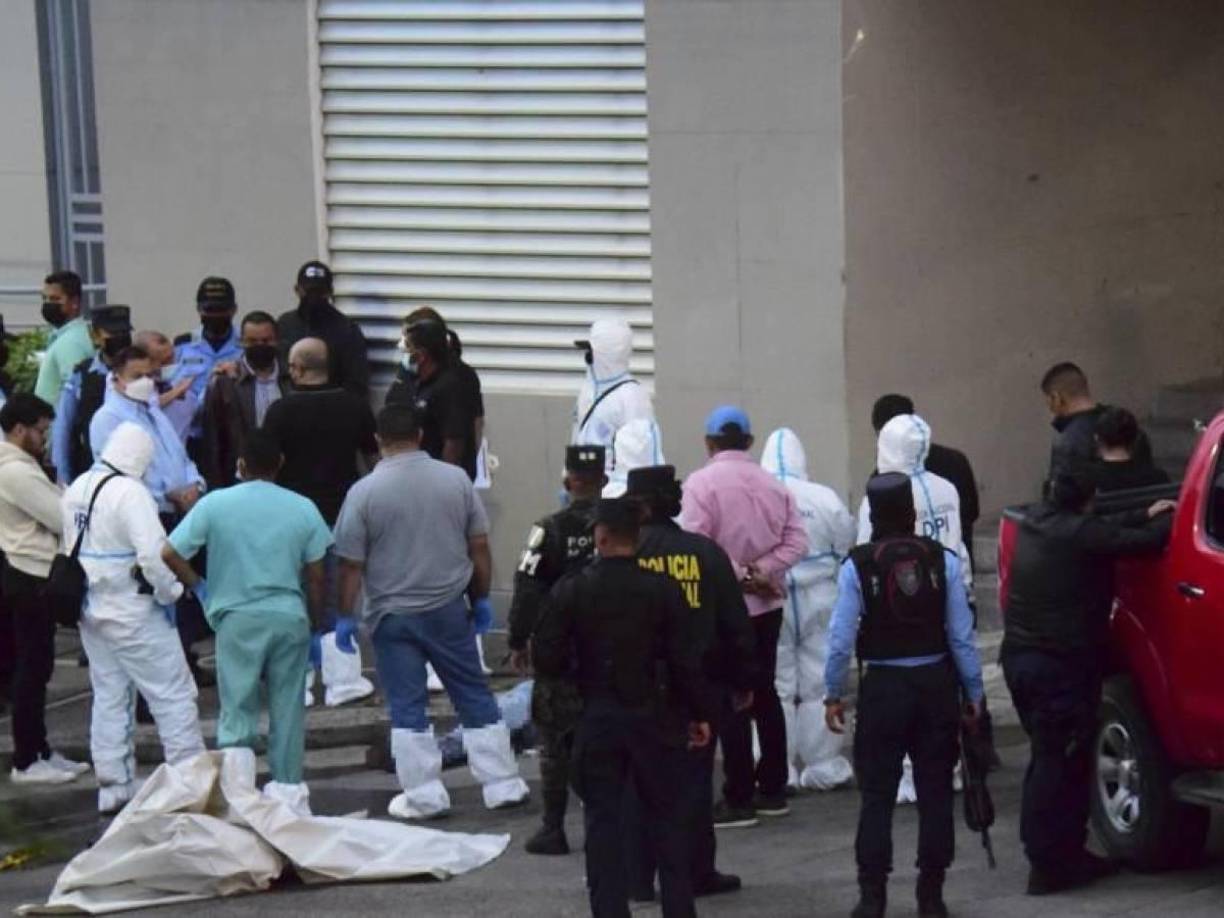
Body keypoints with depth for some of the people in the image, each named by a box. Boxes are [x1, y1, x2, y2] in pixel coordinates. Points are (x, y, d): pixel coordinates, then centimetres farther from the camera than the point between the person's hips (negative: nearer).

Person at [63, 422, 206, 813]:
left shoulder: (76, 489, 6)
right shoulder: (129, 492, -20)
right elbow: (153, 553, -26)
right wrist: (170, 592, -10)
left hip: (91, 610, 8)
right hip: (133, 613, -8)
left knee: (109, 698, 15)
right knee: (173, 695, 0)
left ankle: (113, 786, 18)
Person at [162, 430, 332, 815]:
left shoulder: (215, 504, -4)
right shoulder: (302, 509, 1)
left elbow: (169, 554, -5)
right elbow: (315, 577, 3)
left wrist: (199, 587, 10)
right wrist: (315, 624, 15)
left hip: (237, 620, -1)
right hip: (289, 617, 1)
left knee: (238, 710, 6)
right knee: (287, 708, 9)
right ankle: (288, 788, 13)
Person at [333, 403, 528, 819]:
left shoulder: (363, 492, -10)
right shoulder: (456, 480, -2)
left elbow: (351, 564, -8)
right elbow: (479, 547, 3)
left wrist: (345, 615, 1)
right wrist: (480, 598, 14)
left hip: (392, 615, -2)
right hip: (449, 610, 2)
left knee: (407, 707, 5)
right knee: (475, 699, 11)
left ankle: (424, 796, 6)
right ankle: (503, 786, 15)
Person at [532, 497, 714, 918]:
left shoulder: (571, 591, -7)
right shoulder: (663, 589, -7)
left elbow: (545, 657, -9)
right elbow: (684, 659, -7)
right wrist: (699, 713, 3)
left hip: (597, 719, -1)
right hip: (654, 718, 1)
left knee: (602, 819, 6)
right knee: (665, 816, 11)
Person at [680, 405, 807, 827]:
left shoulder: (701, 483, -13)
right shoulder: (773, 484, 4)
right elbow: (796, 541, -2)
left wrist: (739, 575, -13)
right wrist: (759, 571, -9)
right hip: (767, 604, 5)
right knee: (764, 692, 17)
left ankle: (738, 799, 0)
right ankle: (773, 790, 22)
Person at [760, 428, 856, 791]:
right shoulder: (824, 499, -6)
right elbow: (848, 549, 2)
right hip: (819, 601, 1)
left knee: (776, 686, 5)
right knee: (820, 682, 11)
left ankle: (779, 771, 6)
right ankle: (824, 766, 15)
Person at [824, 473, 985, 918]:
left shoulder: (857, 566, -8)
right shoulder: (942, 560, -5)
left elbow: (841, 638, -8)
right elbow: (961, 633, -3)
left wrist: (834, 694, 4)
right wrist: (973, 693, 6)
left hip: (882, 687, -1)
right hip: (935, 682, 1)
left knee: (877, 794, 5)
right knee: (935, 790, 10)